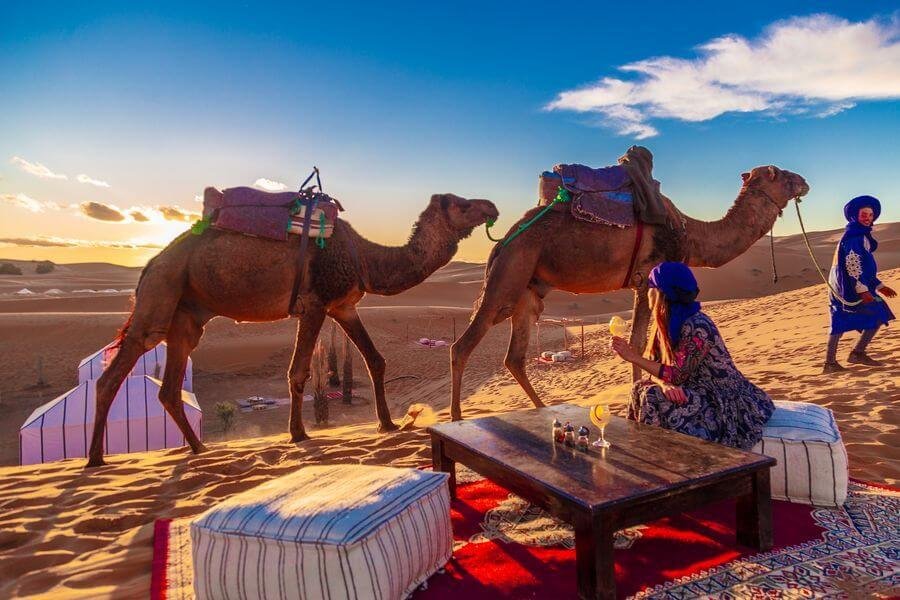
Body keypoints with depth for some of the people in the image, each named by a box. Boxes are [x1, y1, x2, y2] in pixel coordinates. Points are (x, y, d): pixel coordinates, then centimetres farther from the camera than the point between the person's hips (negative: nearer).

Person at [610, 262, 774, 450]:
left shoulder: (696, 326, -24)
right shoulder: (664, 323, 2)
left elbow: (677, 375, -23)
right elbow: (658, 369, 0)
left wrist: (634, 357, -22)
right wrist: (665, 384, -23)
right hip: (700, 391, 8)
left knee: (655, 399, -25)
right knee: (642, 390, -7)